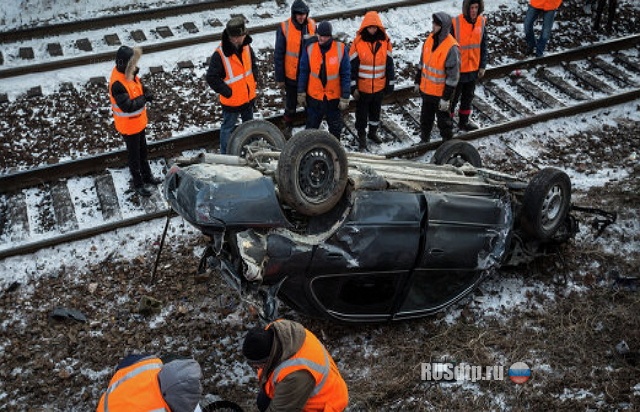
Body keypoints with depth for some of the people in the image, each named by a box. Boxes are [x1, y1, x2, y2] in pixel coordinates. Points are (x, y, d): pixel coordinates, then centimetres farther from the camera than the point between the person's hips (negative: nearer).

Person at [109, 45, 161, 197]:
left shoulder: (130, 74, -4)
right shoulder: (118, 84, -32)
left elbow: (139, 88, 13)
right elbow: (127, 106, -38)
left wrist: (146, 93, -10)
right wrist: (144, 98, -26)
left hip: (139, 122, 9)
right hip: (129, 126, -9)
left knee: (143, 151, 25)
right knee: (134, 156, 10)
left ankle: (147, 176, 44)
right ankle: (138, 184, 27)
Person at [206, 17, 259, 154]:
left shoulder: (246, 47, -6)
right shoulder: (220, 54, -27)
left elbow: (253, 64, 14)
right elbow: (212, 78, -24)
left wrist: (254, 82, 4)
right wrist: (227, 92, -22)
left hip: (249, 96, 7)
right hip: (232, 101, -7)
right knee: (228, 127, 11)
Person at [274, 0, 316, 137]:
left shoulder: (312, 26, -7)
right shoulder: (284, 28, -15)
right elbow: (278, 55, -10)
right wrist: (280, 78, -8)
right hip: (291, 75, -2)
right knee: (291, 103, 15)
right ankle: (288, 127, 35)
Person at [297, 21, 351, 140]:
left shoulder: (341, 49, -13)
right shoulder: (310, 48, -9)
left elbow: (346, 75, -8)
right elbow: (303, 72, 0)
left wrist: (345, 98, -8)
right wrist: (301, 93, 0)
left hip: (334, 96, -1)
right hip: (313, 96, 1)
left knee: (335, 126, 17)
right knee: (311, 126, 16)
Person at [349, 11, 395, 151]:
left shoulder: (385, 41, -4)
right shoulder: (358, 42, -12)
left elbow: (389, 63, 4)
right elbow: (352, 66, -9)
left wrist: (390, 83, 6)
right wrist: (353, 87, -10)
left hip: (379, 86, 3)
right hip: (362, 86, -3)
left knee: (376, 110, 20)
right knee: (362, 113, 9)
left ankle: (373, 132, 40)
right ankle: (362, 136, 26)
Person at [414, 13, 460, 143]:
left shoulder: (451, 48, -24)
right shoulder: (430, 39, -2)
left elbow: (453, 76, -21)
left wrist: (446, 98, -19)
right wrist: (418, 82, 15)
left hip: (441, 93, -6)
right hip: (426, 90, 6)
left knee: (443, 120, 11)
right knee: (426, 118, 22)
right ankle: (424, 140, 41)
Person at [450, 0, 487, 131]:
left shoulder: (481, 22, -4)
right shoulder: (456, 23, -20)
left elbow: (483, 45, 5)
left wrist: (482, 66, 5)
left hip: (473, 69, 5)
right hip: (457, 69, -5)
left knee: (468, 96, 20)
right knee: (453, 97, 8)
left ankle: (464, 121, 38)